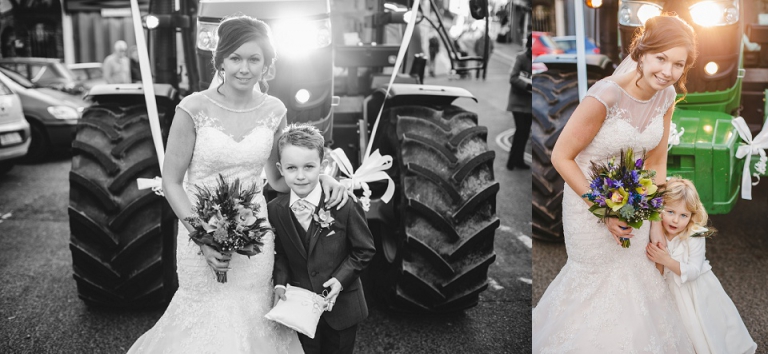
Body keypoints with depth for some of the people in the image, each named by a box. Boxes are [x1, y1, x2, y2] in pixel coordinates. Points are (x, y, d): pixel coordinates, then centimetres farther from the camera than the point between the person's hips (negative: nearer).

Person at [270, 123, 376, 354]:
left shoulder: (345, 205, -20)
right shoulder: (275, 210, -10)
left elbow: (364, 250, -11)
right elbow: (280, 253, 2)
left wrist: (341, 278, -20)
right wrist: (281, 281, -14)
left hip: (341, 306, -2)